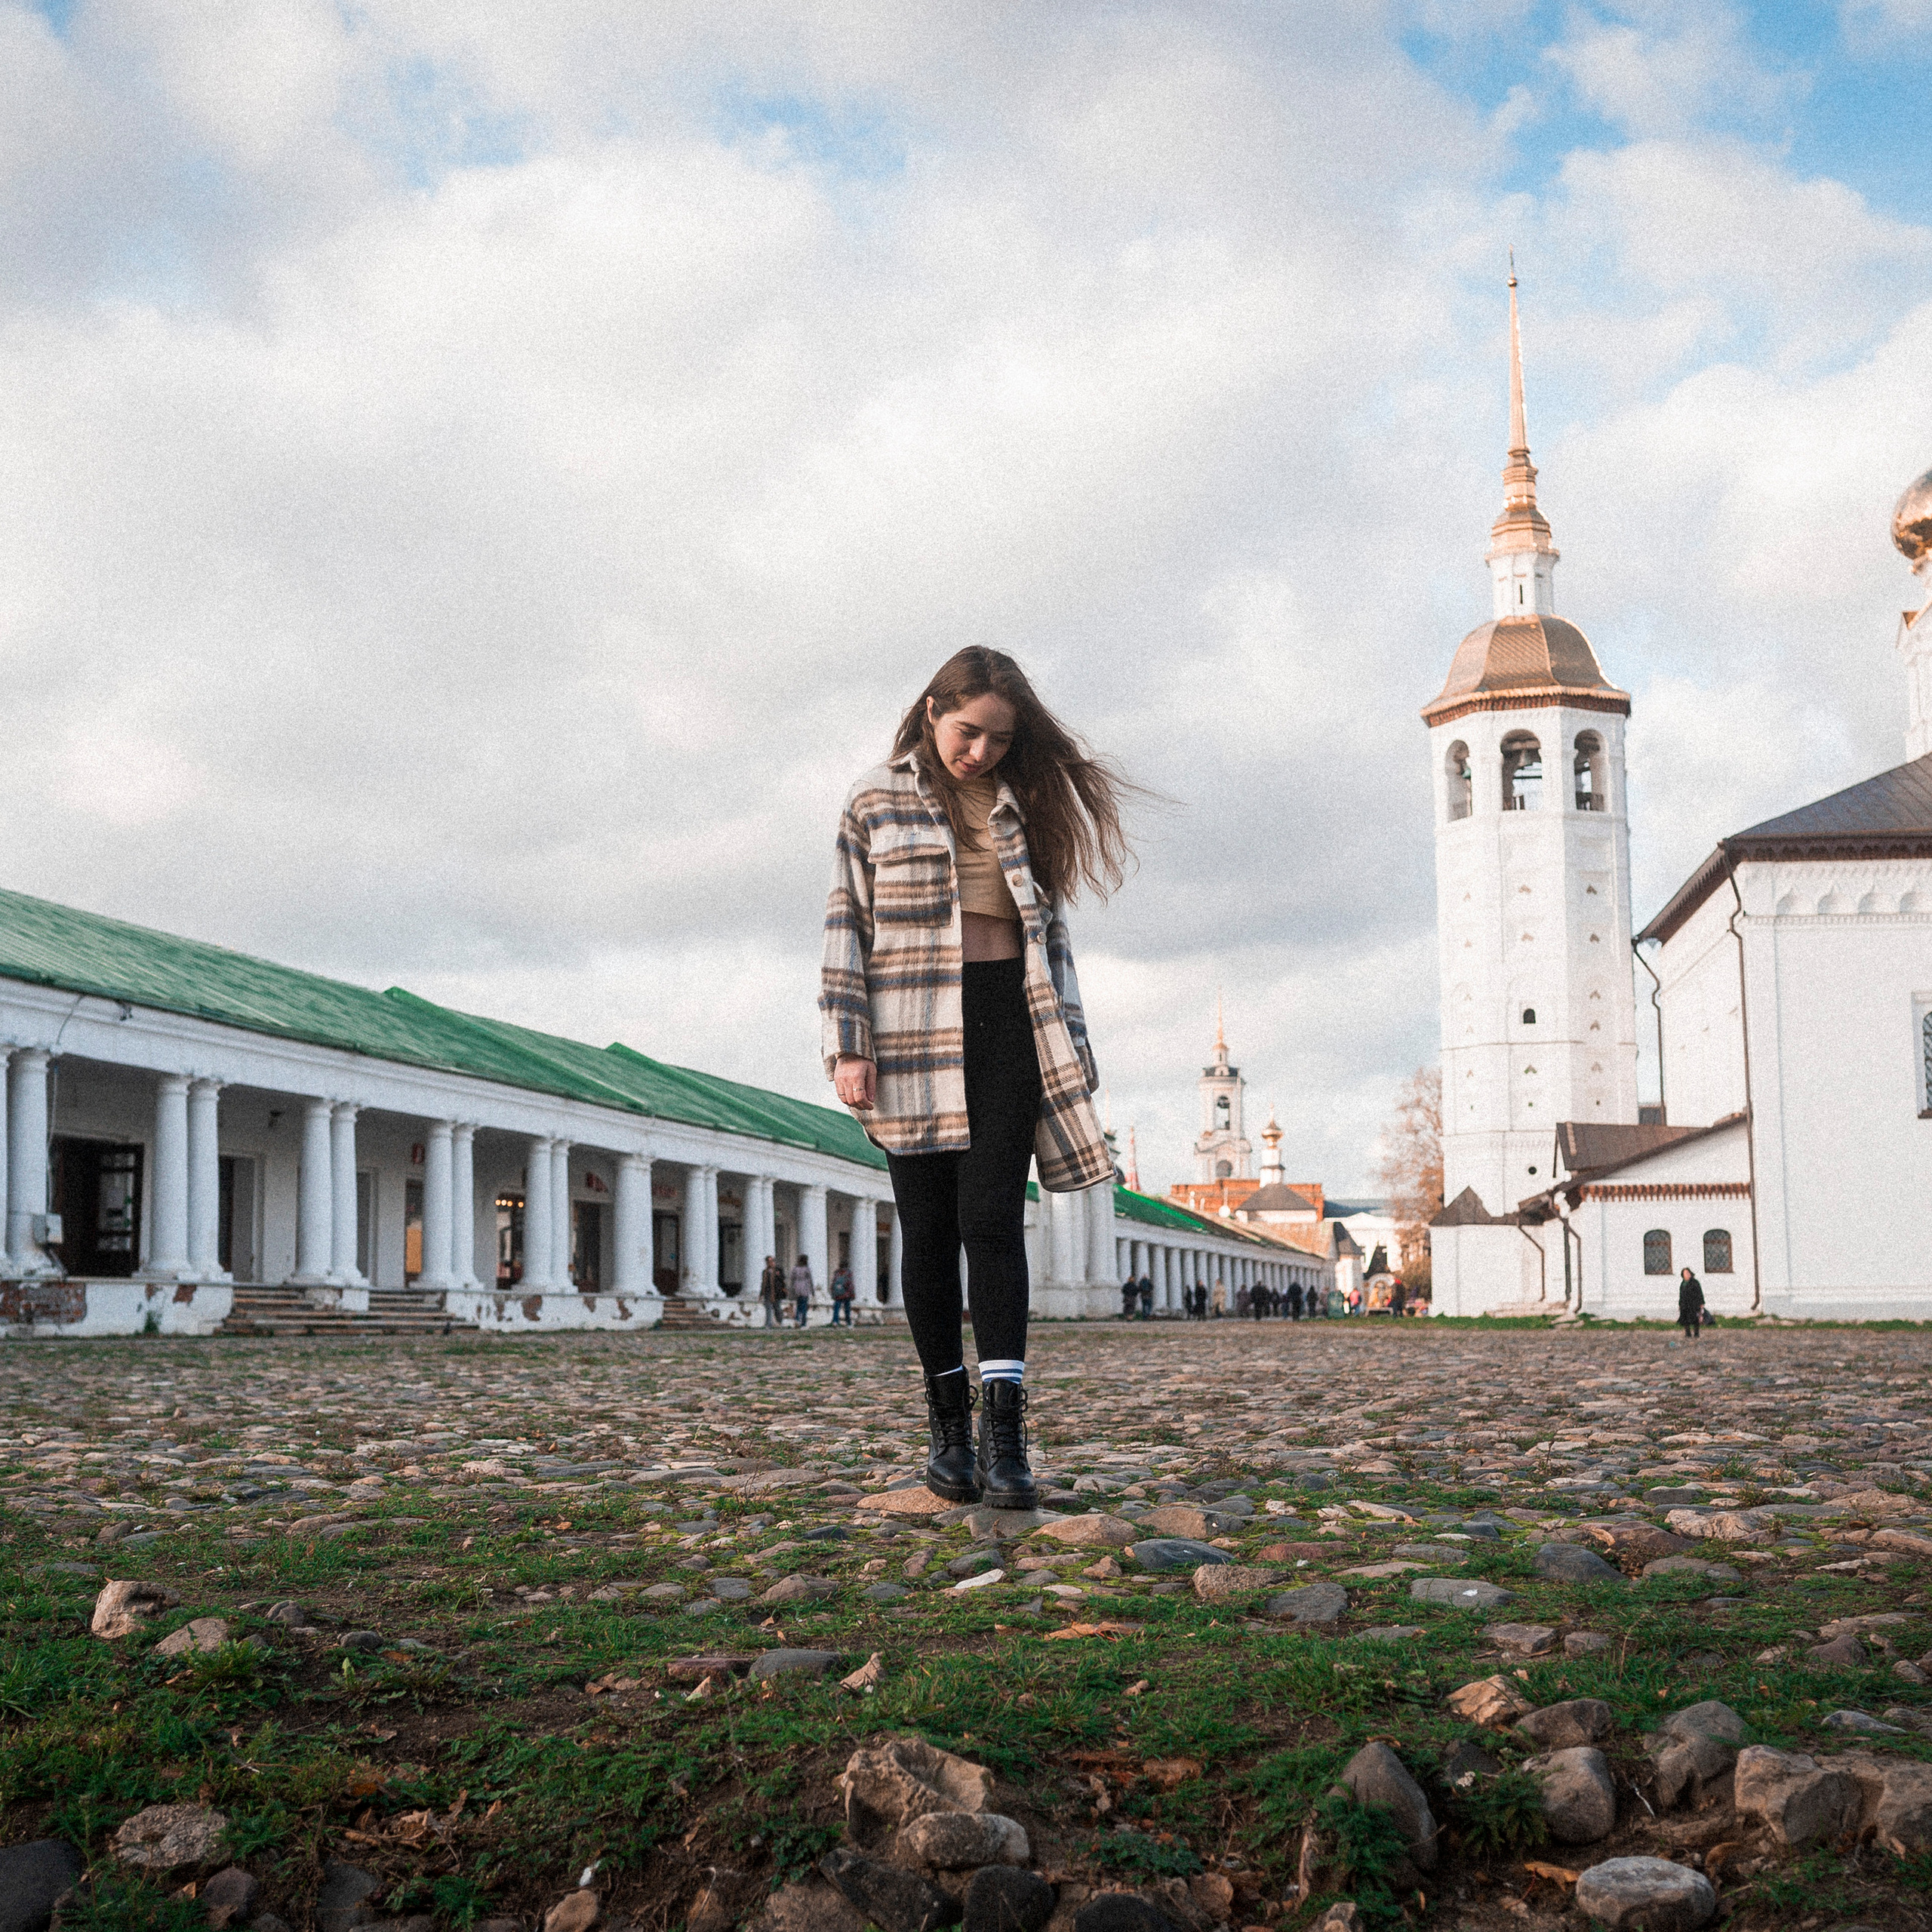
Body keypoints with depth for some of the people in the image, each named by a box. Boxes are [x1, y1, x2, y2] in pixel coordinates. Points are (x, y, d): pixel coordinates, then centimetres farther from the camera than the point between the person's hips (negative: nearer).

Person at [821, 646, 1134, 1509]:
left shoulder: (1022, 805, 13)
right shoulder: (877, 801, 6)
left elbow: (1048, 927, 16)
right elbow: (848, 925, 3)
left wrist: (1067, 1046, 10)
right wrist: (849, 1046, -6)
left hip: (1006, 1024, 1)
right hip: (913, 1031, -1)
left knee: (992, 1219, -9)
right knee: (929, 1229, 2)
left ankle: (1004, 1430, -13)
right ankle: (947, 1419, 14)